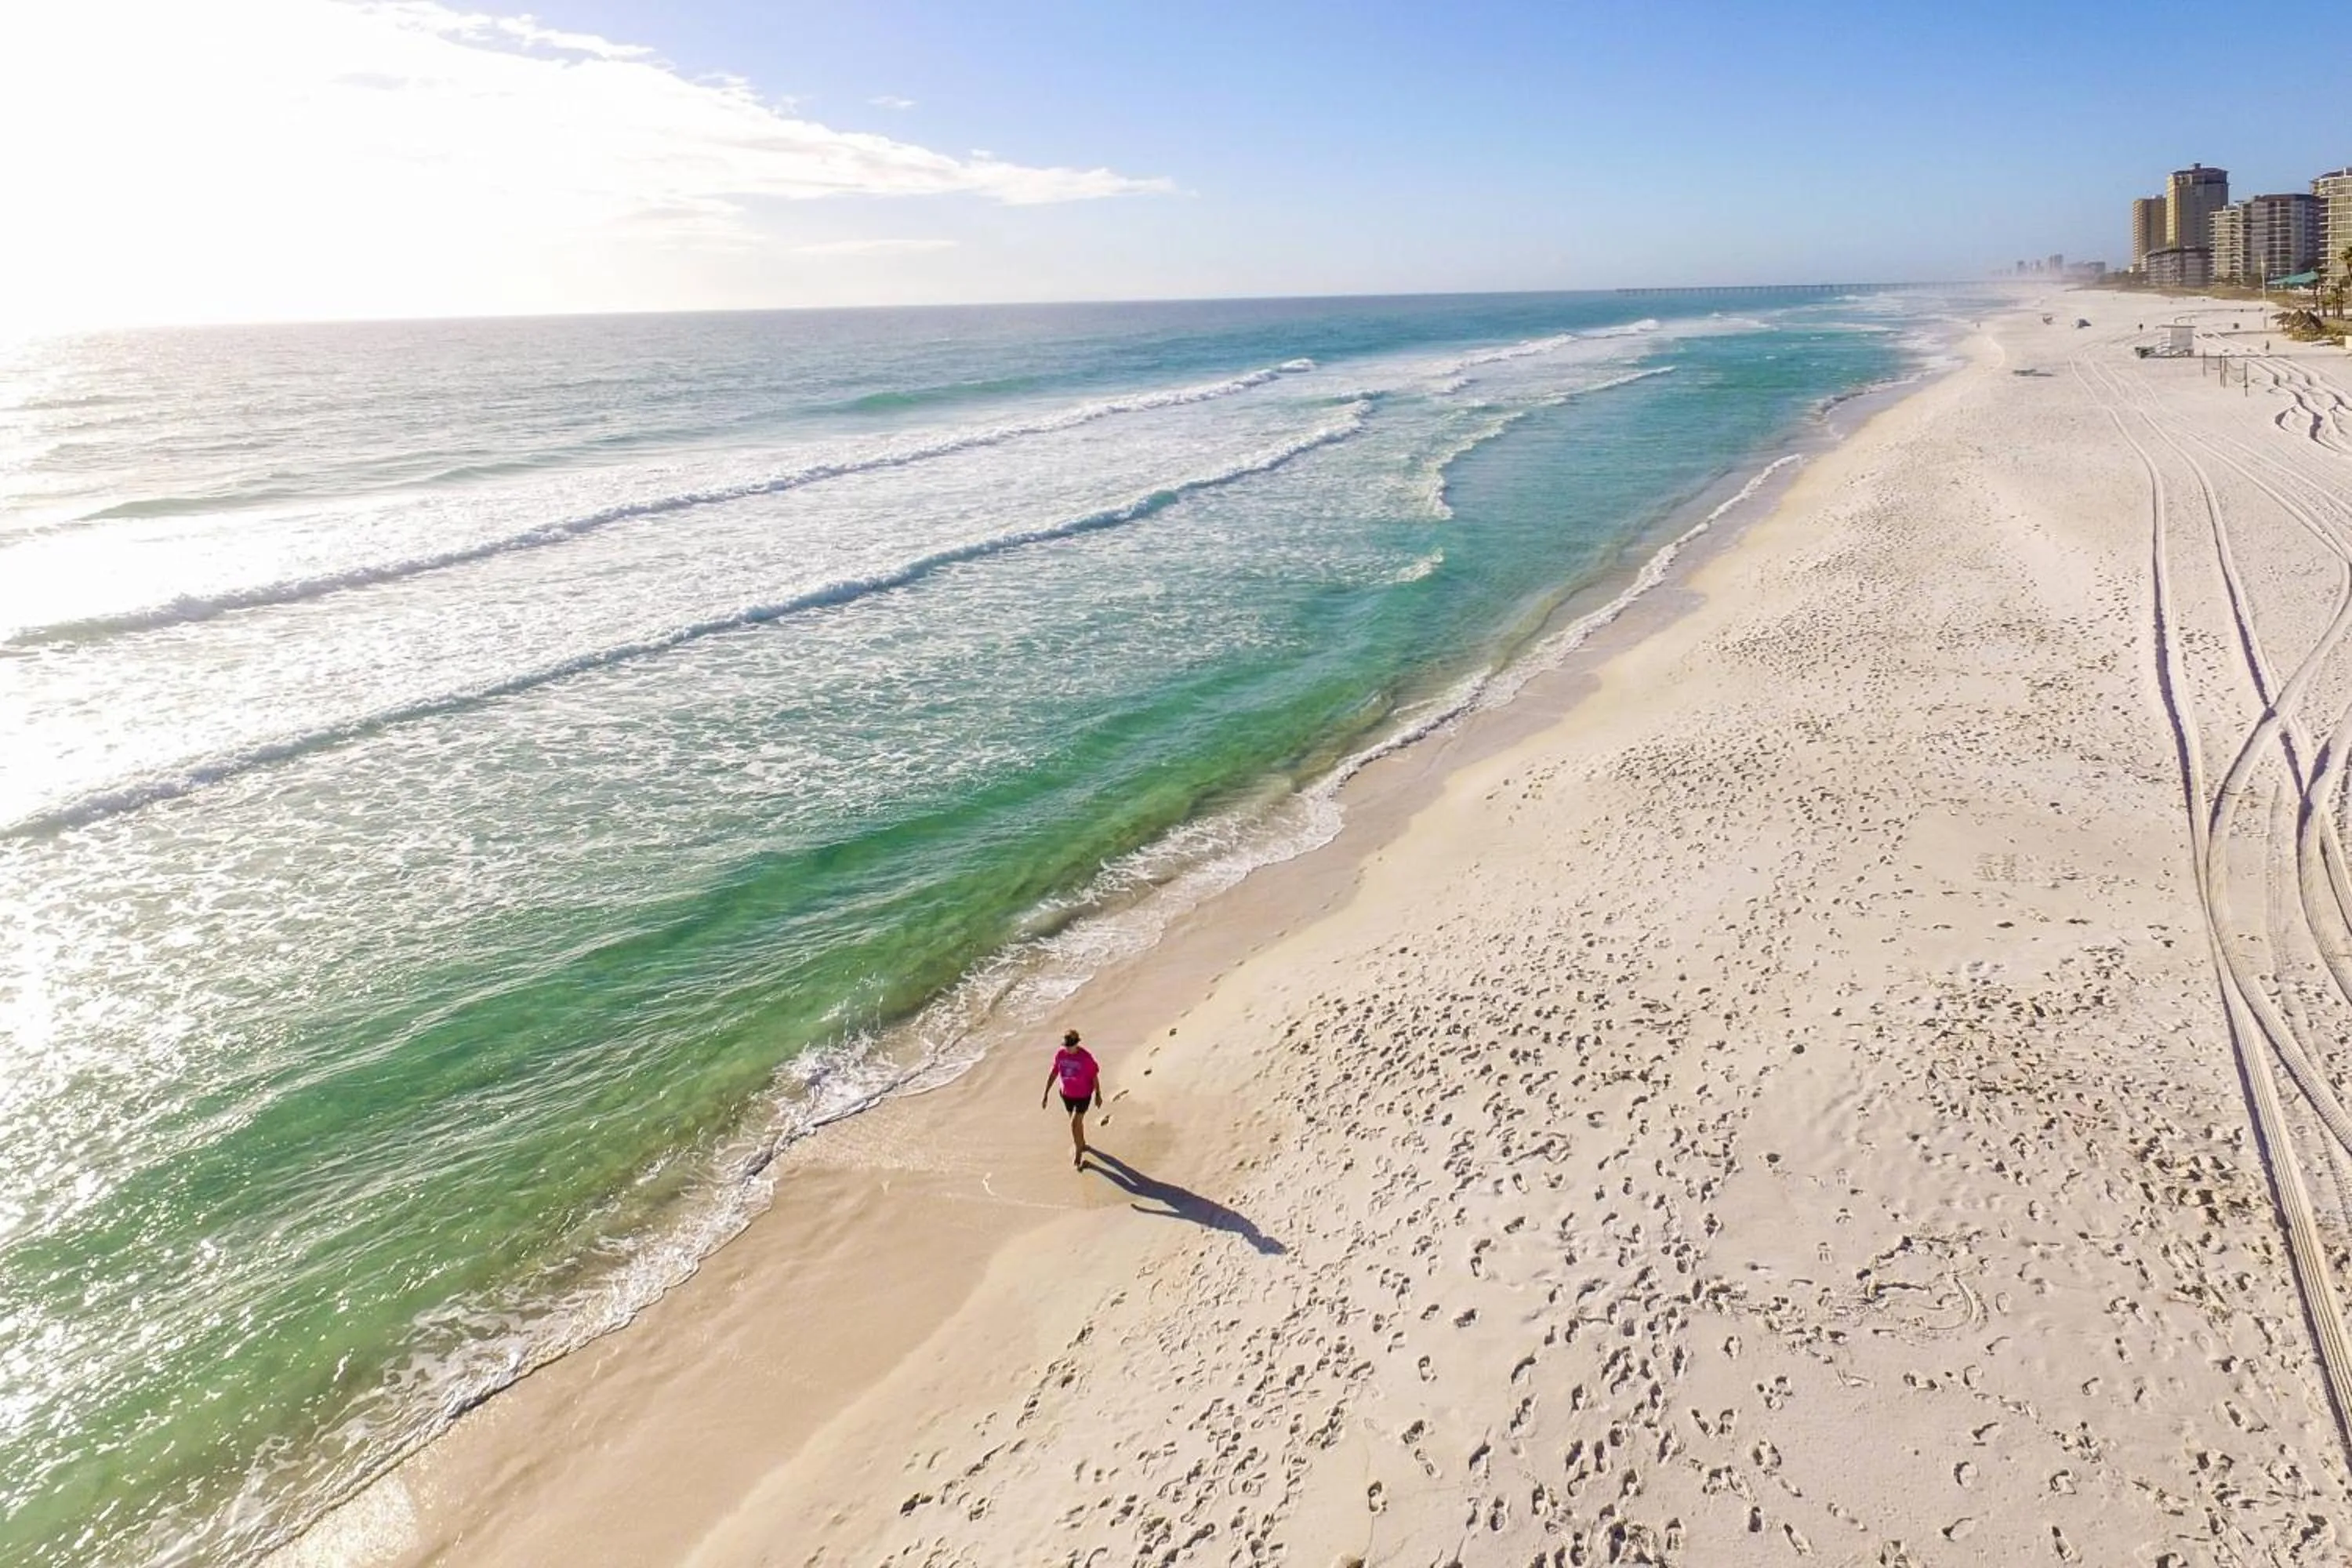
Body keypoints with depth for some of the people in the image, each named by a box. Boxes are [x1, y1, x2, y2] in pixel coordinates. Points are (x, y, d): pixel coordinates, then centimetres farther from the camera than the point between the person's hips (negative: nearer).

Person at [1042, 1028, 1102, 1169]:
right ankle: (1081, 1143, 50)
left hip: (1083, 1095, -5)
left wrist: (1098, 1095, -3)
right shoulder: (1060, 1054, -15)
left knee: (1075, 1124, -5)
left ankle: (1077, 1155, 15)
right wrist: (1046, 1094, -4)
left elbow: (1095, 1076, -14)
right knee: (1077, 1121, 24)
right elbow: (1053, 1074, -4)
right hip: (1067, 1094, 5)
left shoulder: (1086, 1057, -27)